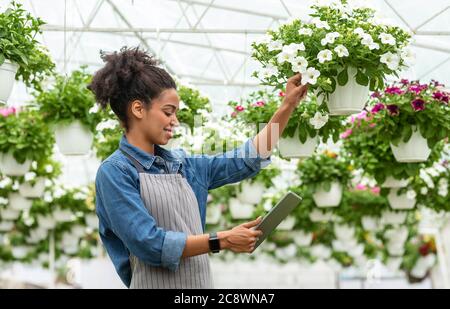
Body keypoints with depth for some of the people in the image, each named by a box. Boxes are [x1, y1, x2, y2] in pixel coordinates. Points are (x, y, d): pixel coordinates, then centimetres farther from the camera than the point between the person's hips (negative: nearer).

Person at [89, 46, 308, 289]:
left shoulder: (180, 163, 9)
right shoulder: (115, 172, -10)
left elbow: (247, 160, 13)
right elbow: (150, 245, -18)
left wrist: (287, 107, 11)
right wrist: (222, 240, -17)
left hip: (200, 282, 6)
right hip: (154, 283, -6)